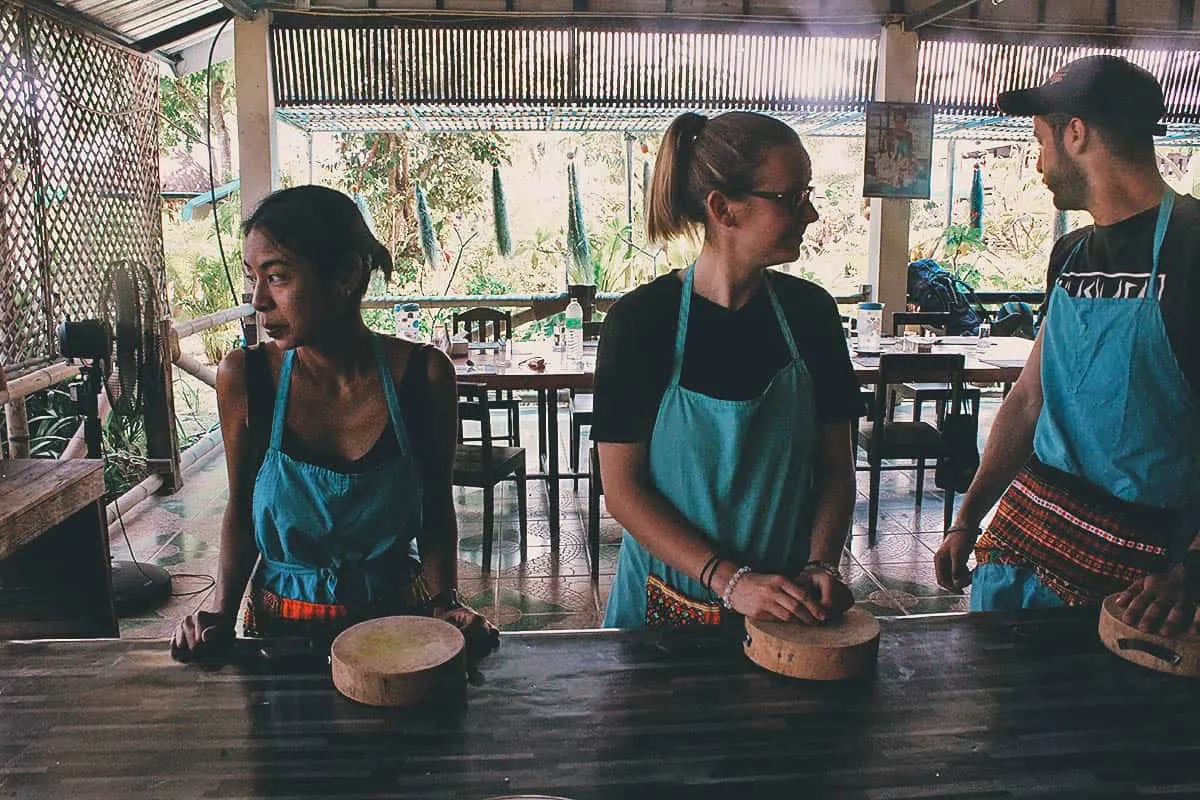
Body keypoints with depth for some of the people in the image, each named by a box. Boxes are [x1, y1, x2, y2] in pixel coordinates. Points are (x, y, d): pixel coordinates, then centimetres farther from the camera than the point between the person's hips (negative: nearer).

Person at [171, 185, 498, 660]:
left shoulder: (422, 375, -9)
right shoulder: (244, 377, -7)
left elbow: (436, 511, 4)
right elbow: (240, 510, 7)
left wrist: (444, 602, -10)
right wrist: (222, 608, -6)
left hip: (399, 621, -1)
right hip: (280, 630, 1)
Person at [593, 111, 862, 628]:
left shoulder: (811, 311, -4)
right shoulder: (642, 320, -15)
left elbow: (835, 466, 1)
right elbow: (621, 488, -14)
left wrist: (821, 565, -14)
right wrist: (729, 580, -21)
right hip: (671, 601, -2)